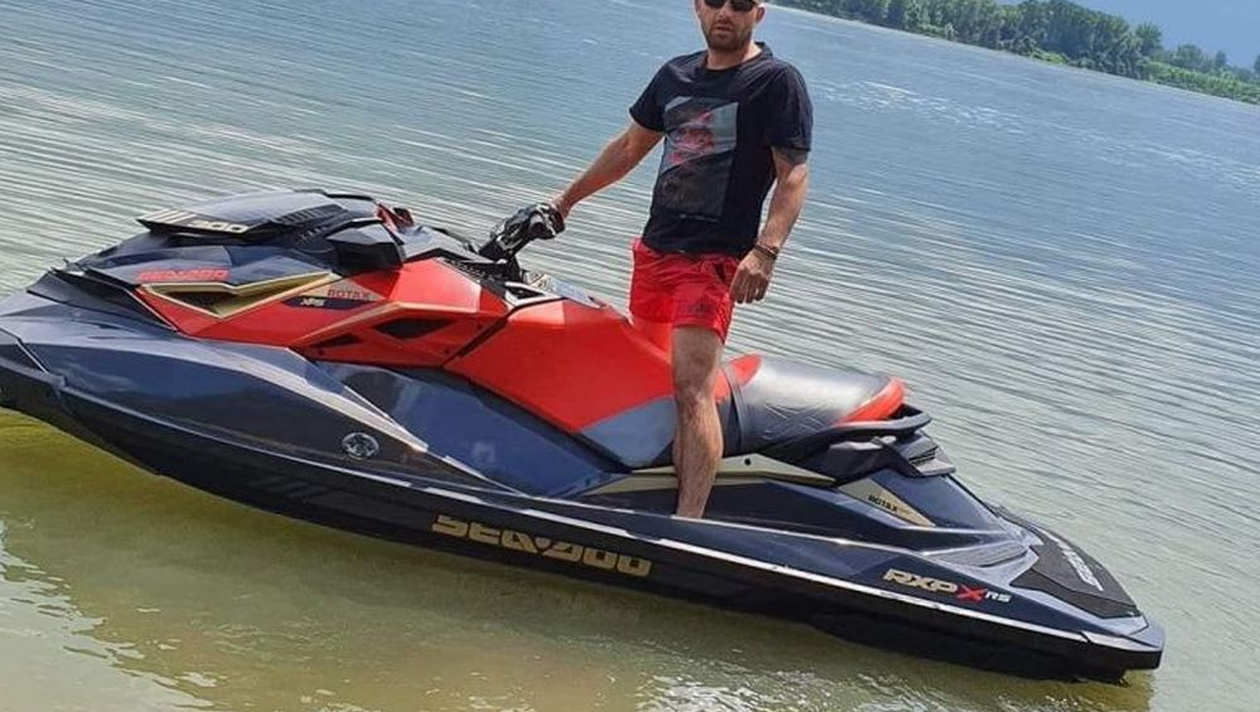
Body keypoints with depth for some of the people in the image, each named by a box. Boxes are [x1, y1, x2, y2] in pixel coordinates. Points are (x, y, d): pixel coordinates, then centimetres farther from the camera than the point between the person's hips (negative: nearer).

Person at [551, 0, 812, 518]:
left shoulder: (777, 81, -4)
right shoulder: (676, 75, 15)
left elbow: (793, 175, -12)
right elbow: (630, 147, 27)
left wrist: (765, 251, -26)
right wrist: (564, 201, 30)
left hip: (716, 258, -7)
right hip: (654, 247, 7)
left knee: (691, 383, -20)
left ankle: (689, 521, -27)